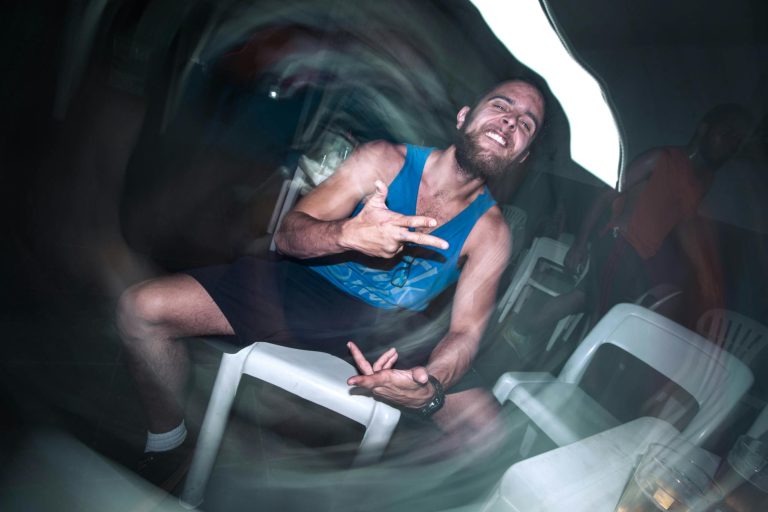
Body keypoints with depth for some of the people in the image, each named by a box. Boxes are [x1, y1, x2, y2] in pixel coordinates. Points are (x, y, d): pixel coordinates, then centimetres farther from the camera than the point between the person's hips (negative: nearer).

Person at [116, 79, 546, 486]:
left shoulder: (489, 231, -4)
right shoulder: (384, 161, -7)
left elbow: (466, 331, -10)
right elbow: (288, 233, -11)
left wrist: (431, 386, -33)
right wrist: (349, 234, -34)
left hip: (391, 331, 2)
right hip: (307, 288, 0)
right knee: (141, 308, -16)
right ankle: (167, 442, 11)